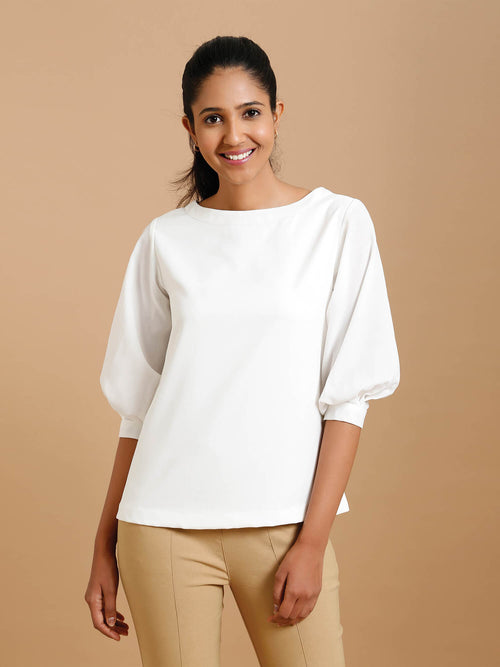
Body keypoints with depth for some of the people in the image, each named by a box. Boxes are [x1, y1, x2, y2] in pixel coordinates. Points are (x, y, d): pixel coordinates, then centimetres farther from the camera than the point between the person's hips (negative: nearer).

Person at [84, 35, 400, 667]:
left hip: (286, 521, -1)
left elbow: (348, 396, -3)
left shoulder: (339, 223, 0)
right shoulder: (166, 240, 6)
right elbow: (137, 406, 9)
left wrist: (313, 542, -9)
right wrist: (104, 547, 8)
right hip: (166, 524, 1)